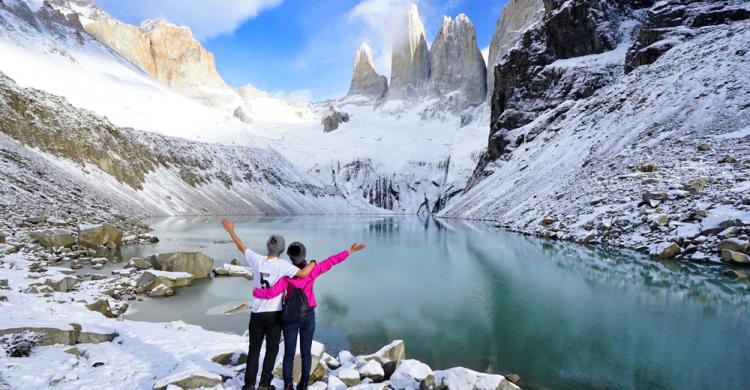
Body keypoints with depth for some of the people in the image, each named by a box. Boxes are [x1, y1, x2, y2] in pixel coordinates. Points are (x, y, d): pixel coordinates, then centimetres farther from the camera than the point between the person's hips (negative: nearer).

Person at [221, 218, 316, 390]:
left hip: (257, 313, 3)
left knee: (254, 349, 16)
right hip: (274, 313, -3)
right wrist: (313, 263, -8)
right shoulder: (282, 265, -17)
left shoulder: (257, 260, -7)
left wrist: (230, 230, 20)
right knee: (271, 349, 13)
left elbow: (241, 247, 7)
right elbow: (303, 273, -28)